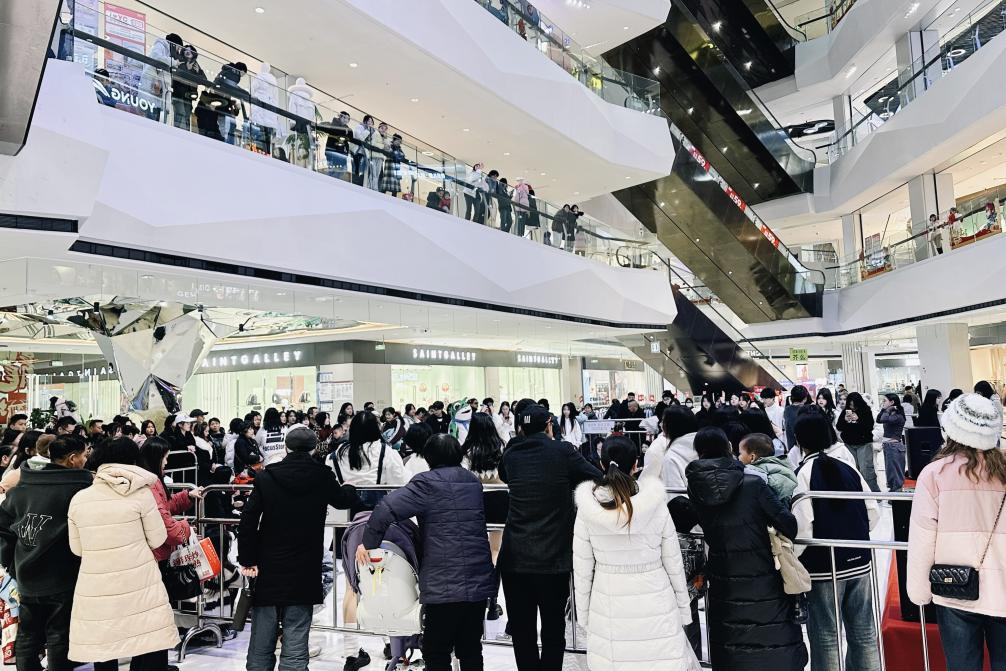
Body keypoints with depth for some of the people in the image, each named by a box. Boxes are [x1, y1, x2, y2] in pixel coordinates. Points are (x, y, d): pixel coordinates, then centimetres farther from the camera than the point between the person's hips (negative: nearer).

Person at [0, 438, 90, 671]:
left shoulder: (21, 487, 4)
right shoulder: (80, 489, -18)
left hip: (26, 580, 6)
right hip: (62, 581, -6)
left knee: (27, 638, 18)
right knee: (59, 642, 5)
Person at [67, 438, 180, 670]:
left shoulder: (78, 499, 3)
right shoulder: (140, 493, -7)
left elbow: (77, 548, 11)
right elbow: (157, 539, -1)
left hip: (96, 589, 4)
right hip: (139, 585, -3)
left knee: (102, 651, 14)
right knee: (152, 650, 5)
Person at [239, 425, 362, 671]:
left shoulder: (266, 477, -5)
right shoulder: (322, 477, -5)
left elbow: (248, 520, -9)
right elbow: (344, 500, 15)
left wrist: (247, 560, -1)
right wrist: (349, 488, 36)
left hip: (268, 572, 1)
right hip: (304, 574, -1)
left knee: (260, 647, 14)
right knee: (295, 650, 3)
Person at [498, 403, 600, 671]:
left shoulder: (511, 454, 0)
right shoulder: (562, 451, -9)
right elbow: (599, 480, -6)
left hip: (514, 558, 3)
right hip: (554, 558, -2)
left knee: (522, 633, 14)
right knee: (553, 633, 12)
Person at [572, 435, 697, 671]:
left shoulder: (587, 510, -10)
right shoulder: (656, 506, -12)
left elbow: (582, 569, -3)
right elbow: (674, 565, -3)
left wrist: (583, 615, 10)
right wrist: (684, 610, 10)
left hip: (608, 611, 1)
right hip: (655, 609, -1)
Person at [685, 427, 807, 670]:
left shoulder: (696, 490, -7)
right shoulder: (753, 484, -15)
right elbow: (788, 524, -13)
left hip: (724, 590, 3)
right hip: (764, 584, -3)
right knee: (780, 651, 11)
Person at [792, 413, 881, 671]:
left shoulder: (804, 473, -14)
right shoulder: (848, 469, 3)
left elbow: (802, 526, -20)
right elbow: (873, 512, 5)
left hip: (824, 566, -5)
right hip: (860, 562, 5)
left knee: (826, 637, 6)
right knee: (864, 632, 16)